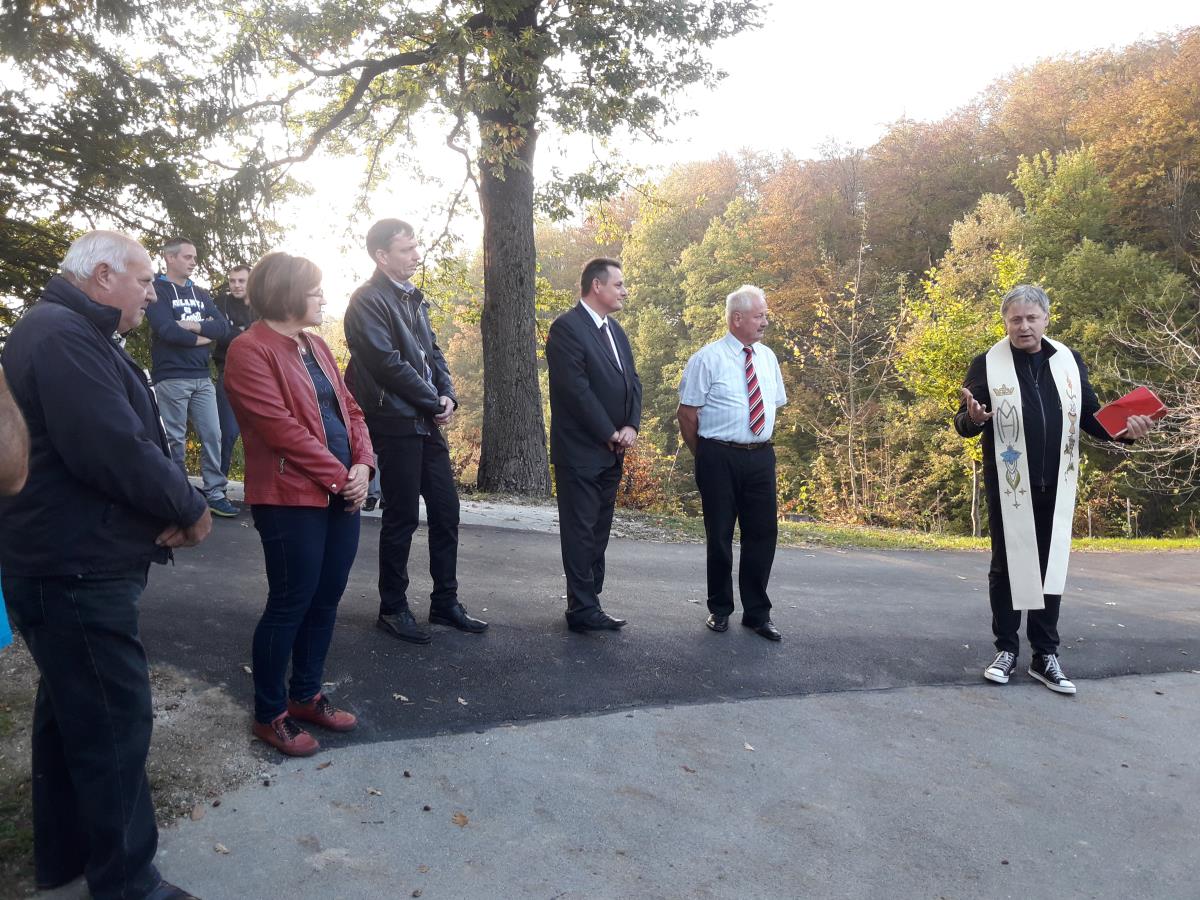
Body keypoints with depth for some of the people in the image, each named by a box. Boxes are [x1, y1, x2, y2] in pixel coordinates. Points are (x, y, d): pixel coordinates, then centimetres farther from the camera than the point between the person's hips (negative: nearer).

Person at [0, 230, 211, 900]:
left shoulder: (76, 336, 17)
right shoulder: (61, 336, -19)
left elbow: (135, 438, 12)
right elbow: (114, 451, -28)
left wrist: (172, 506, -4)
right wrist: (190, 508, -13)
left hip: (74, 565, 11)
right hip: (75, 572, -11)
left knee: (72, 709, 21)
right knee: (116, 721, -1)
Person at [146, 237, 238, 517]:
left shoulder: (200, 293, 17)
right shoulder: (157, 291, -2)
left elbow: (223, 325, 4)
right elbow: (167, 330, -17)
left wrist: (194, 326, -12)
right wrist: (201, 338, -5)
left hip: (202, 378, 6)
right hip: (171, 378, -6)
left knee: (212, 435, 3)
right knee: (175, 440, 1)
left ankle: (215, 493, 8)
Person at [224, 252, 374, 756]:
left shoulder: (315, 346, 15)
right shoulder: (250, 351, -11)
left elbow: (349, 408, 13)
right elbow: (282, 429, -18)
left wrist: (362, 466, -2)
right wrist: (338, 476, -14)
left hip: (342, 494, 8)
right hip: (292, 499, -8)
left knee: (325, 599, 14)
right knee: (290, 603, 2)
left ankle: (306, 694, 31)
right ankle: (269, 714, 19)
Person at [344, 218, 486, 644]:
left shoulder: (412, 297, 15)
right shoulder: (368, 301, -12)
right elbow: (389, 363, -18)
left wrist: (448, 395, -2)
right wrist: (434, 403, -11)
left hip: (428, 421, 8)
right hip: (396, 424, -8)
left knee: (446, 511, 10)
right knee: (401, 518, 1)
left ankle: (445, 602, 22)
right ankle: (392, 609, 17)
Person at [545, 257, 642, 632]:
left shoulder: (615, 330, 15)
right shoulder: (567, 327, -12)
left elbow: (632, 380, 12)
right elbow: (576, 389, -19)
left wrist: (631, 426, -4)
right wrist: (610, 433, -14)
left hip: (611, 451, 8)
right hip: (581, 450, -8)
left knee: (599, 531, 11)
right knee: (580, 531, 0)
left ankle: (588, 599, 20)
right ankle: (583, 610, 7)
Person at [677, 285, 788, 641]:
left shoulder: (768, 357, 10)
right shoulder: (707, 358, -7)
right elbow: (687, 413, -6)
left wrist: (761, 442, 13)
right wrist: (704, 457, -1)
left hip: (761, 457, 5)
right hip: (719, 458, -5)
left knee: (763, 532, 7)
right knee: (720, 534, 6)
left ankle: (757, 612, 21)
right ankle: (720, 609, 23)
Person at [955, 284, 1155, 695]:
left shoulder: (1069, 361, 6)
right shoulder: (987, 364, -4)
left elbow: (1090, 416, 11)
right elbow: (963, 425, -5)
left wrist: (1124, 427, -9)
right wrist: (974, 418, -29)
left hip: (1055, 486, 3)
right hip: (1008, 485, -3)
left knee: (1050, 567, 8)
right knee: (1006, 565, 5)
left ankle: (1045, 655, 18)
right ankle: (1006, 649, 17)